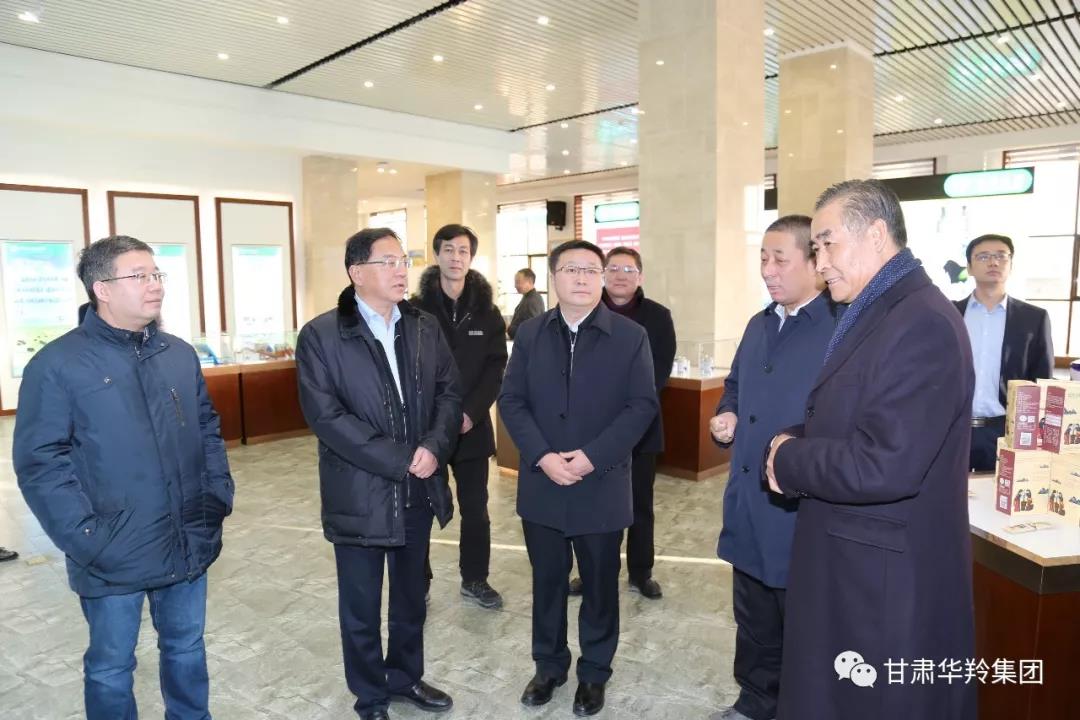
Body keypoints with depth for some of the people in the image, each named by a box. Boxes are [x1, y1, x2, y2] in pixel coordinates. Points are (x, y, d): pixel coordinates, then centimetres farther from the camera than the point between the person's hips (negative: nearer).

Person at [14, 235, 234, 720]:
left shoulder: (180, 355, 6)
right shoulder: (58, 364, -11)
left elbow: (208, 430, 12)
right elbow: (40, 462, -13)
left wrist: (219, 496, 3)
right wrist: (87, 539, -18)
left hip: (188, 546, 5)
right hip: (114, 557, -4)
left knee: (187, 648, 21)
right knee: (112, 667, 15)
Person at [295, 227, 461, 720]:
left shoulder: (426, 328, 4)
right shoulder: (321, 336, -11)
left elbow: (449, 392, 4)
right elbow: (326, 415, -18)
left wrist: (433, 446, -15)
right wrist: (399, 459, -20)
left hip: (418, 490, 5)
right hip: (361, 495, -4)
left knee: (411, 598, 21)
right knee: (361, 608, 13)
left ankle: (406, 678, 43)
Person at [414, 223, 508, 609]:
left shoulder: (487, 313, 4)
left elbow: (496, 367, 0)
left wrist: (472, 412, -12)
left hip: (472, 426, 2)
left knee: (475, 510, 11)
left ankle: (475, 580, 28)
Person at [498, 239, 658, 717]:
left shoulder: (631, 336, -4)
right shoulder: (530, 334, 3)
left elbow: (642, 405, -8)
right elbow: (511, 400, 0)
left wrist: (593, 457, -18)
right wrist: (542, 456, -14)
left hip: (602, 487, -2)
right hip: (541, 485, 2)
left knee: (599, 585, 13)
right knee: (547, 582, 15)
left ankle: (594, 672, 33)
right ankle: (549, 665, 36)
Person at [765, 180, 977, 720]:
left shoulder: (923, 323, -22)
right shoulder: (872, 314, 10)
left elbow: (883, 466, -29)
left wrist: (788, 461, -15)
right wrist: (794, 447, -5)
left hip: (887, 582, -9)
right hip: (847, 570, 9)